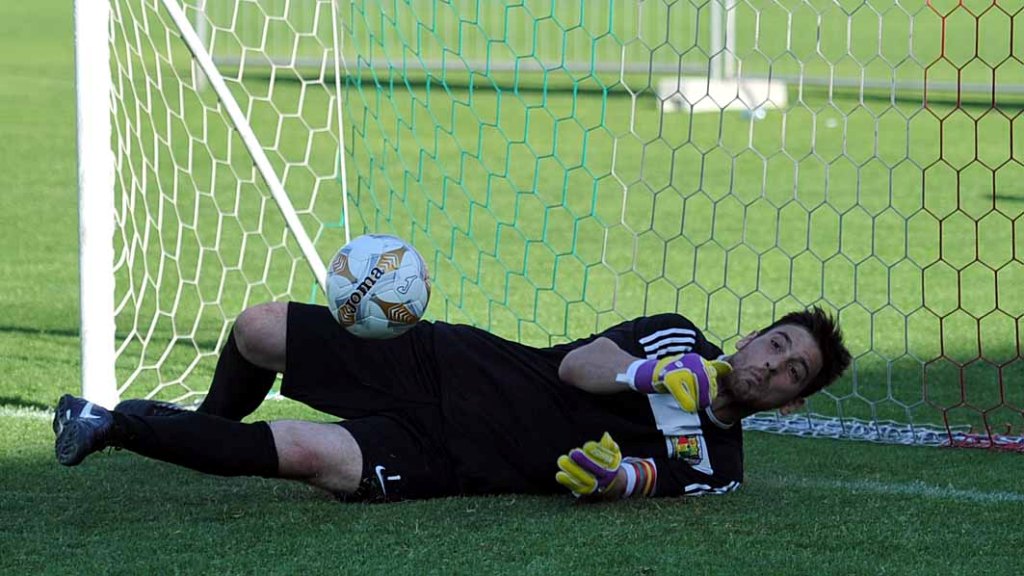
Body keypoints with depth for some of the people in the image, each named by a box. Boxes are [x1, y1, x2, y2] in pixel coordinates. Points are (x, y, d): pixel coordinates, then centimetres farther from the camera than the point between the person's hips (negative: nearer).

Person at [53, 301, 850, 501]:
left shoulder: (717, 462, 0)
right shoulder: (680, 341, 7)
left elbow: (658, 479, -12)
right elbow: (576, 363, -2)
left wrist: (619, 474, -34)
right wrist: (649, 374, -18)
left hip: (451, 459, -4)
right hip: (459, 366, 4)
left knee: (308, 453, -29)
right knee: (259, 328, -9)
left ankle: (116, 428, -9)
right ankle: (207, 426, 24)